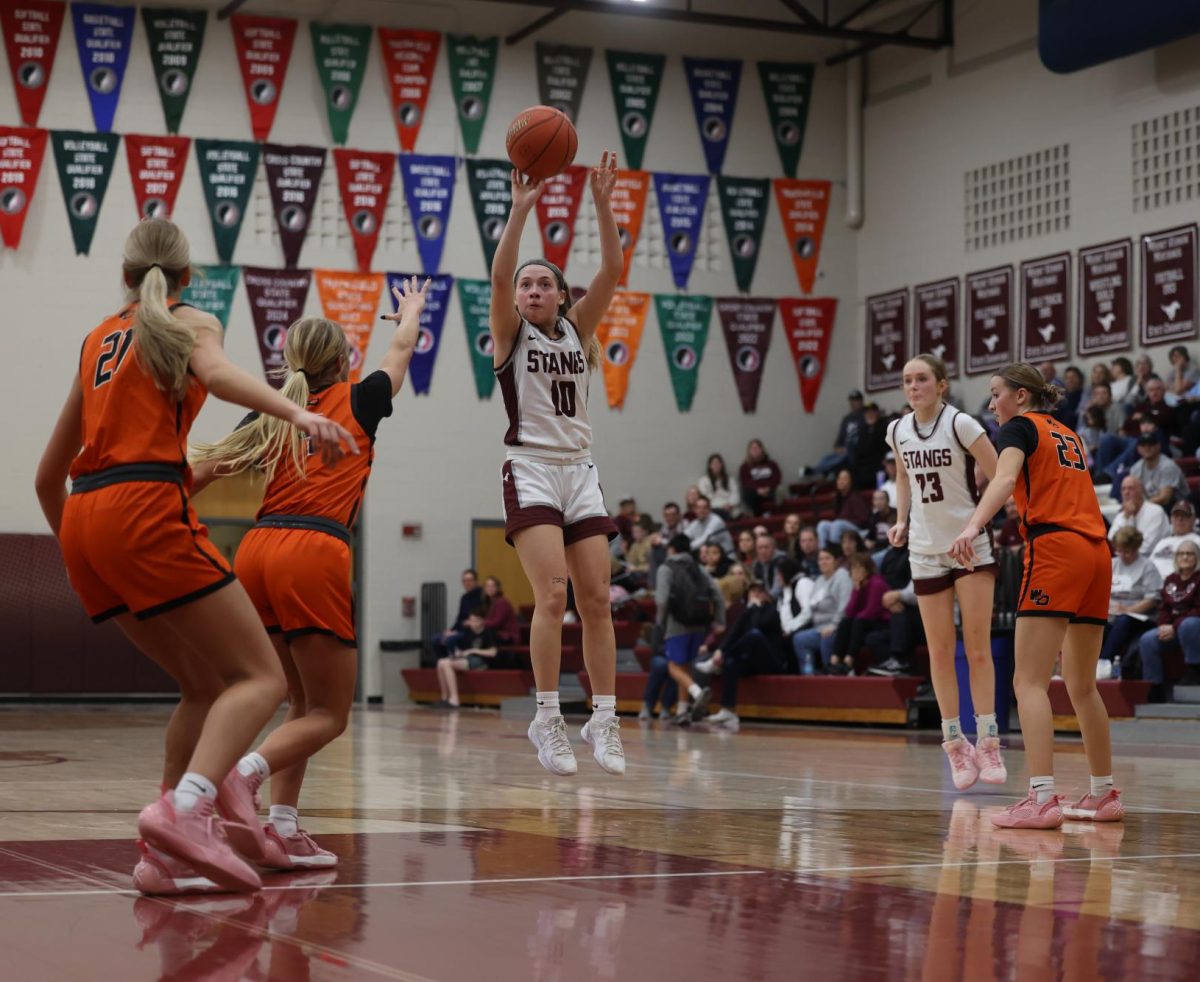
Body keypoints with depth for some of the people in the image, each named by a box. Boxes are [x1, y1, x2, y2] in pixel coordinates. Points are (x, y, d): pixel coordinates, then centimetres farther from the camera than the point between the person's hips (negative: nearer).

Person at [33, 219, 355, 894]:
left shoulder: (99, 339, 27)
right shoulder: (192, 323, 11)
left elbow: (48, 477, 29)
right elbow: (215, 372, -16)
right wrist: (297, 413, -33)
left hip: (85, 514, 7)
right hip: (146, 508, -7)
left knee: (207, 686, 16)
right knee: (260, 677, -9)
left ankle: (167, 853, 6)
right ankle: (185, 809, -33)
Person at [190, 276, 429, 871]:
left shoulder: (271, 419, 19)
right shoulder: (357, 402, 12)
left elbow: (202, 469, 8)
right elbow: (402, 348, 32)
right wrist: (411, 311, 52)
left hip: (255, 553, 5)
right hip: (314, 554, -5)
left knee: (304, 703, 18)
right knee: (329, 714, 0)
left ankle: (283, 828, 6)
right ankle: (239, 777, -26)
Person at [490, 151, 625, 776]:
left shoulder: (578, 330, 13)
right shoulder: (509, 334, 4)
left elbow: (611, 271, 2)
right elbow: (498, 274, -14)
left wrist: (602, 204, -8)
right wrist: (521, 209, -23)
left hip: (580, 472, 4)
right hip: (531, 471, -4)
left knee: (597, 598, 0)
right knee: (553, 593, -17)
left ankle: (604, 720, 3)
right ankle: (547, 718, -13)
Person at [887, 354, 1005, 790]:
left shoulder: (961, 424, -13)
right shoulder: (898, 432, 3)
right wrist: (901, 521, 7)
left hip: (972, 546, -4)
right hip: (926, 550, 4)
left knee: (978, 648, -6)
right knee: (940, 652, 4)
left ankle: (987, 742, -2)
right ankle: (956, 744, 12)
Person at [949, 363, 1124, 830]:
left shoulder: (1020, 427, 2)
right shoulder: (1069, 435, 24)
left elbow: (1005, 479, -18)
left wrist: (973, 526, -35)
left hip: (1055, 550, -8)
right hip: (1096, 551, 8)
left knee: (1030, 682, -12)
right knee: (1081, 686, 18)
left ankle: (1042, 798, -24)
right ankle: (1104, 794, 24)